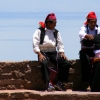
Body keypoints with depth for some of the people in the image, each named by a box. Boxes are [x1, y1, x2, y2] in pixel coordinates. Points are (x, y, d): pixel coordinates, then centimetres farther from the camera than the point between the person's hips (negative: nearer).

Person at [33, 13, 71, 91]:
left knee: (66, 63, -20)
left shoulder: (56, 32, 18)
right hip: (43, 52, -4)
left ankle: (60, 83, -11)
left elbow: (60, 44, 16)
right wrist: (40, 54, -17)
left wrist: (62, 53, -3)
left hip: (54, 53, 5)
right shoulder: (40, 31, 3)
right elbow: (35, 44, -4)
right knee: (44, 63, -39)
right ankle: (48, 83, -39)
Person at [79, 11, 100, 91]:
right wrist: (87, 35, -48)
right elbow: (81, 33, -25)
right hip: (85, 50, -2)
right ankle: (87, 83, -32)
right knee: (86, 60, -33)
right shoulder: (84, 28, 0)